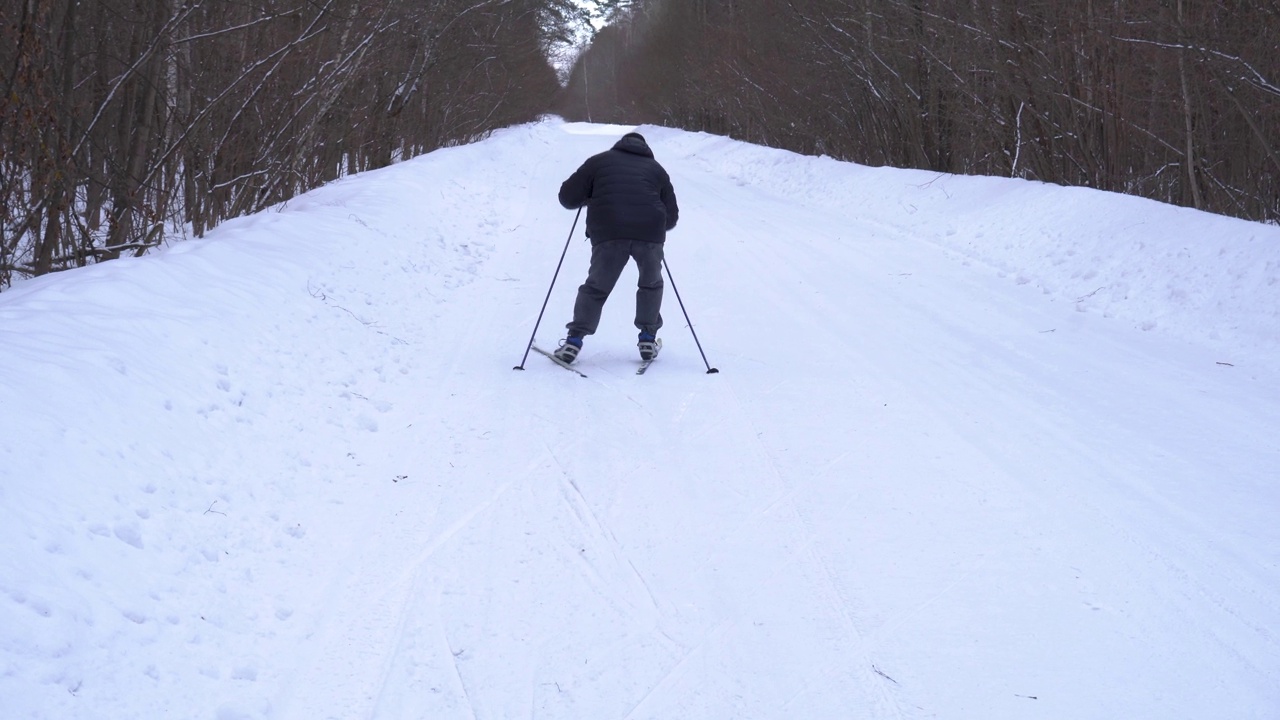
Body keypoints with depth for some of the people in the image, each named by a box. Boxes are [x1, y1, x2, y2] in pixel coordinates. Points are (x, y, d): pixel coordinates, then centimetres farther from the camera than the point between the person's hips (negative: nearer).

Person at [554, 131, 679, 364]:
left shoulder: (599, 161, 21)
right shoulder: (656, 169, 26)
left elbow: (567, 197, 15)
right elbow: (671, 217, 25)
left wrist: (589, 199, 35)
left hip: (608, 234, -1)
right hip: (649, 234, 1)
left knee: (596, 288, 14)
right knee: (651, 284, 26)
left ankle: (574, 340, 4)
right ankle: (648, 339, 21)